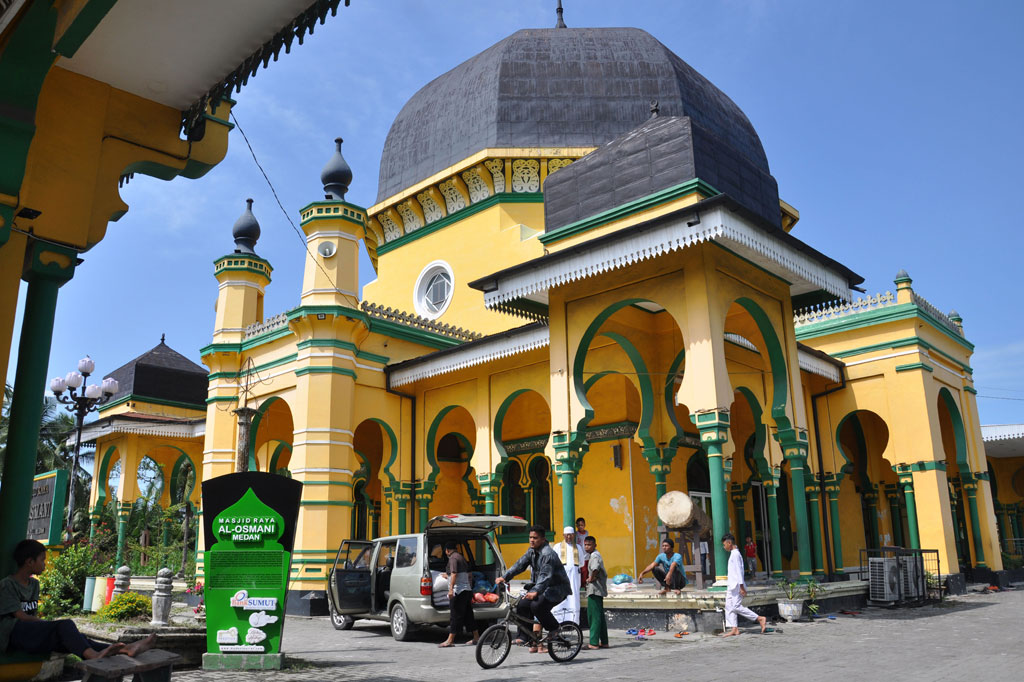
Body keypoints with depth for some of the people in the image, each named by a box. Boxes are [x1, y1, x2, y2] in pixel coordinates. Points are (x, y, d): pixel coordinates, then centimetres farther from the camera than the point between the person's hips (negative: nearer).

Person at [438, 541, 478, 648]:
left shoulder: (453, 558, -9)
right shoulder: (461, 557, 19)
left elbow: (454, 574, -22)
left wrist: (451, 589, -28)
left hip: (458, 591, -9)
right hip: (467, 590, 9)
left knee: (455, 616, -8)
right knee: (468, 615, 13)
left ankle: (450, 640, -6)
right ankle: (476, 638, 18)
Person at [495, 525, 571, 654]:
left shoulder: (548, 554, -23)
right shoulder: (532, 551, 6)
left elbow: (545, 576, -35)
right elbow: (520, 564, 1)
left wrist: (535, 592, -49)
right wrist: (504, 577, -12)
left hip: (558, 588, -9)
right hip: (542, 587, 9)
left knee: (537, 605, -29)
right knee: (522, 604, -6)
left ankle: (554, 629, -6)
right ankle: (524, 637, 2)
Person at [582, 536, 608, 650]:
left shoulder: (594, 556, -13)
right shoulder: (596, 555, 19)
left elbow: (595, 568, -35)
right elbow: (604, 573, 29)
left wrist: (591, 578, -20)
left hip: (595, 590, -10)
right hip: (598, 590, 10)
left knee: (594, 616, -8)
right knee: (600, 616, 13)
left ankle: (594, 643, -7)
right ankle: (604, 642, 18)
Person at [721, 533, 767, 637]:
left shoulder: (735, 554, -15)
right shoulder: (733, 554, 16)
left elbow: (739, 571, -19)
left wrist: (741, 586, -22)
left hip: (736, 586, -10)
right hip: (732, 586, 10)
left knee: (736, 607, -11)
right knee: (729, 607, 8)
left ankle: (760, 619, -7)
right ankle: (734, 629, 9)